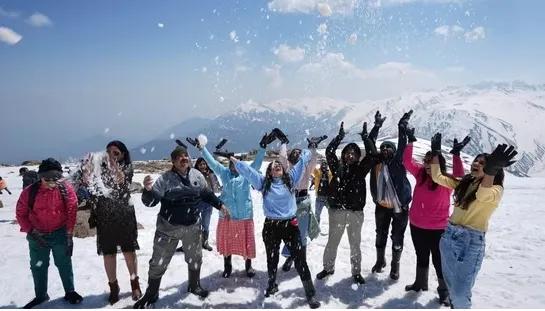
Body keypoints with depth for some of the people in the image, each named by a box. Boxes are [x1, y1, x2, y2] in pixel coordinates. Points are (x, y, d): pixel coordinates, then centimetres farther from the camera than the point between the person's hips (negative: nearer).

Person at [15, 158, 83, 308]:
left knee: (65, 264, 10)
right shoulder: (29, 192, -10)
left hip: (60, 234, -1)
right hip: (37, 236, 2)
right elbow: (20, 213, 0)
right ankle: (41, 296, 33)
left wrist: (68, 233, -9)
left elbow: (72, 211, -8)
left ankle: (70, 292, 25)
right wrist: (31, 231, -10)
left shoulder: (66, 189, -12)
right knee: (38, 267, 15)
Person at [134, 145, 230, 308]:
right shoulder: (165, 178, -14)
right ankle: (151, 294, 26)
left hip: (193, 226, 4)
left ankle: (194, 286, 44)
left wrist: (220, 205, 13)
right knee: (158, 262, 4)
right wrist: (148, 189, -39)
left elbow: (207, 194, 14)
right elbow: (150, 201, -18)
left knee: (195, 258, 19)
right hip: (168, 227, -3)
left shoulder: (197, 175, -2)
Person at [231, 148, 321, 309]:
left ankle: (310, 293, 11)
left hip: (290, 225, 0)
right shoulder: (263, 181, 2)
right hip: (271, 226, 0)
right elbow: (248, 171, 0)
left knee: (300, 259, 0)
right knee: (272, 258, 17)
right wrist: (235, 161, -2)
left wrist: (307, 151, 16)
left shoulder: (290, 178, 4)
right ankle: (272, 284, 42)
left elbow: (301, 163, 10)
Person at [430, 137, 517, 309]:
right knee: (450, 285, 21)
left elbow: (482, 196, -34)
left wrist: (490, 170, -51)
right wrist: (435, 153, 3)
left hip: (471, 241, -6)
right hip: (449, 236, 7)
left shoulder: (496, 189, -10)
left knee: (460, 293, -2)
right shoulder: (464, 183, 10)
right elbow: (437, 177, 9)